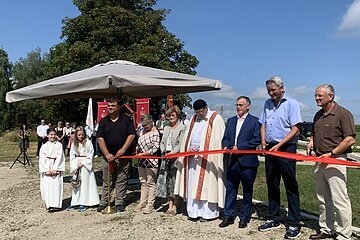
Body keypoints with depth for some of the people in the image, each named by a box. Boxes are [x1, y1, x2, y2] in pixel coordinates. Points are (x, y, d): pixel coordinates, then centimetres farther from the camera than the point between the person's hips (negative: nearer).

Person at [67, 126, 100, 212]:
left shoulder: (88, 143, -4)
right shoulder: (74, 144, 7)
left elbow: (90, 155, -6)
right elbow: (72, 156, 6)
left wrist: (82, 163, -12)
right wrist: (74, 167, -5)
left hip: (86, 165, -3)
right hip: (77, 166, 3)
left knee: (85, 184, -1)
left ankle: (84, 203, 3)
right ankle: (74, 202, 12)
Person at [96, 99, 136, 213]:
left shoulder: (126, 120, 3)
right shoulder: (103, 121, 7)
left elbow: (132, 135, -2)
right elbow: (100, 139, 2)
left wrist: (123, 149, -12)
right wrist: (107, 154, -9)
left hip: (123, 156, -1)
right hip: (108, 156, 1)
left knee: (121, 181, 5)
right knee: (107, 181, 7)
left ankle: (120, 203, 14)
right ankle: (103, 202, 17)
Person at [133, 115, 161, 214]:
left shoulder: (155, 133, -12)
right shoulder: (142, 131, 11)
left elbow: (155, 148, -15)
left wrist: (144, 153, -18)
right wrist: (137, 148, 1)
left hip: (151, 161, -7)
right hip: (142, 161, 7)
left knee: (150, 183, 1)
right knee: (143, 182, 13)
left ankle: (150, 205, 9)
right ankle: (142, 202, 23)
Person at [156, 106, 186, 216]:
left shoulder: (182, 128, -4)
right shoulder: (166, 128, 18)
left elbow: (181, 144, -11)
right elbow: (162, 142, 17)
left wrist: (172, 153, -19)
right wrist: (164, 152, -1)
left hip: (176, 158, -6)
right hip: (166, 158, 6)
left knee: (175, 181, -4)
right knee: (166, 181, 5)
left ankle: (174, 207, 6)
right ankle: (170, 205, 14)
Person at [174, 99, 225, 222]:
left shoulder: (215, 118, -3)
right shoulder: (194, 118, 16)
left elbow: (217, 139, -9)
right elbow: (187, 137, 17)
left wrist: (202, 151, -13)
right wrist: (189, 149, -1)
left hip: (207, 157, -6)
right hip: (192, 156, 6)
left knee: (206, 184, -3)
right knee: (192, 184, 7)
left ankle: (208, 212, 7)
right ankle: (194, 211, 14)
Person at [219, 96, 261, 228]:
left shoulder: (254, 121, -2)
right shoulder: (230, 121, 15)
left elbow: (257, 139, -11)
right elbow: (225, 138, 15)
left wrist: (239, 147, -14)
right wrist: (225, 146, -7)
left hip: (248, 161, -4)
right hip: (232, 161, 5)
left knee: (247, 190, 7)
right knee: (230, 189, 7)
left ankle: (245, 217, 19)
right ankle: (228, 216, 17)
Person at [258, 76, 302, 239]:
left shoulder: (291, 103, -5)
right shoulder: (267, 104, 14)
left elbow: (295, 129, -11)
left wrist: (279, 145, -16)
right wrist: (263, 142, 3)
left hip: (286, 148, -6)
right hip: (270, 148, 7)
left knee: (291, 186, -1)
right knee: (272, 185, 12)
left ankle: (294, 224, 7)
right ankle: (274, 219, 24)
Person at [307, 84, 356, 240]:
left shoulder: (343, 114, -10)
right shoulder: (318, 115, 15)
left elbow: (350, 139, -16)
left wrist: (331, 154, -17)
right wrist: (311, 142, 8)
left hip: (335, 161, -8)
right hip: (319, 161, 8)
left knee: (339, 200, -4)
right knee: (323, 199, 15)